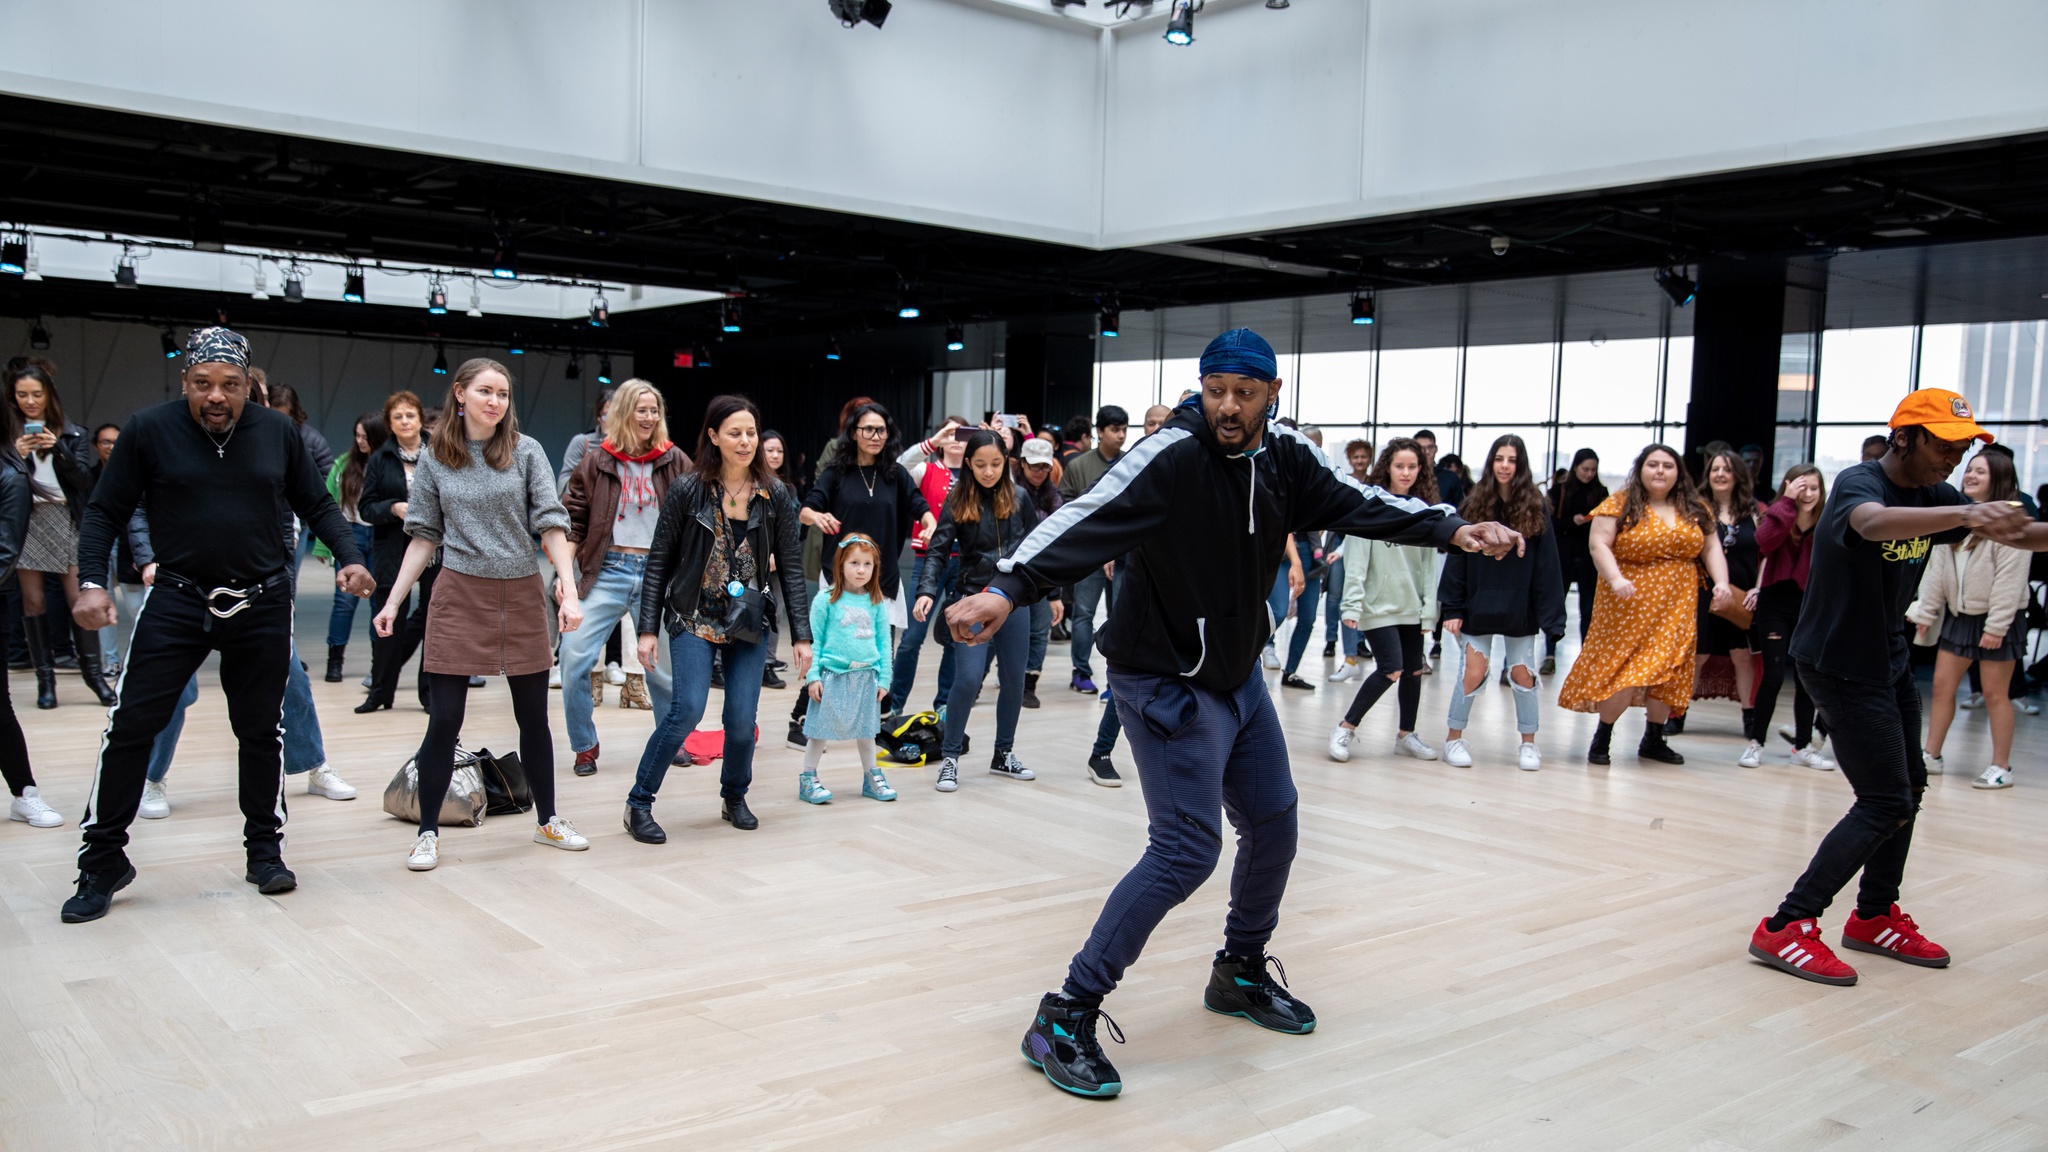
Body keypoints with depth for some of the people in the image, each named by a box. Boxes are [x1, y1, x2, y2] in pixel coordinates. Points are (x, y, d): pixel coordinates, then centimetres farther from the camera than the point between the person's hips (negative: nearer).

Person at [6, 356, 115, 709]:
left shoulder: (72, 434, 7)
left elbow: (85, 479, -2)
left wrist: (58, 449, -15)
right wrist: (16, 454, -17)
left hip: (65, 521, 0)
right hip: (25, 521, 0)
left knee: (79, 598, -4)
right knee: (33, 602, 2)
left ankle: (94, 671, 3)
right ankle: (45, 678, 7)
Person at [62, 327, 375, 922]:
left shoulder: (277, 431, 0)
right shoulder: (149, 430, -5)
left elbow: (316, 505, 10)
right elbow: (104, 512, 0)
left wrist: (349, 557, -6)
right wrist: (90, 582, -13)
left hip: (262, 604, 2)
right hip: (177, 600, -1)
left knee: (261, 731, 10)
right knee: (131, 726, -3)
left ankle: (265, 849, 26)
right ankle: (102, 861, 13)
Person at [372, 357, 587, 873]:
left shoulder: (526, 451, 0)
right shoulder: (434, 459, 3)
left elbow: (551, 524, -5)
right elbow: (424, 536, 8)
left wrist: (569, 590, -15)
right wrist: (393, 602, 4)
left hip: (522, 597, 1)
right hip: (459, 597, 0)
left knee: (534, 718, 11)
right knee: (444, 720, -1)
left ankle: (547, 820, 26)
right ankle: (428, 832, 13)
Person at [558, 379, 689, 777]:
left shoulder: (674, 461, 5)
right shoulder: (595, 462, 4)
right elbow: (573, 520, 4)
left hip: (656, 573, 0)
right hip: (607, 571, 0)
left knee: (663, 663, 5)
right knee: (575, 657, -9)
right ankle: (584, 746, 8)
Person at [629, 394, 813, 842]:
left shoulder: (775, 495, 0)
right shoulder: (687, 490, -6)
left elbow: (791, 567, 2)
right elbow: (659, 562, -2)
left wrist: (801, 635, -1)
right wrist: (648, 629, -6)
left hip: (749, 621, 2)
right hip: (694, 619, -2)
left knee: (742, 720, -1)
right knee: (688, 710, -15)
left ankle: (734, 797, 26)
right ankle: (639, 803, 2)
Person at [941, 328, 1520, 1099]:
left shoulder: (1286, 458, -1)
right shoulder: (1173, 456, -22)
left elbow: (1357, 505, 5)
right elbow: (1092, 521, -34)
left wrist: (1451, 529, -9)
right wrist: (1008, 587, -48)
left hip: (1236, 674, 8)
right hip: (1163, 680, -8)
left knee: (1273, 823, 17)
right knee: (1186, 849, -15)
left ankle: (1240, 975, 40)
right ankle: (1063, 1020, -7)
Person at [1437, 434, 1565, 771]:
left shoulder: (1534, 509, -2)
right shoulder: (1473, 505, -3)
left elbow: (1546, 565, -3)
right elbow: (1456, 560, -3)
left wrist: (1549, 612, -9)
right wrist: (1452, 609, -8)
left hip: (1519, 610, 1)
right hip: (1478, 607, -1)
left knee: (1522, 674, 8)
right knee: (1473, 674, -2)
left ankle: (1528, 744, 22)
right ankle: (1454, 740, 14)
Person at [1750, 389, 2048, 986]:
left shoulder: (1930, 494, 4)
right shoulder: (1858, 483, -22)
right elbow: (1873, 522, -46)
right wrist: (1965, 514, -60)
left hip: (1889, 661, 9)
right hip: (1841, 664, -9)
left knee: (1908, 788, 17)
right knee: (1885, 803, -11)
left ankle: (1875, 916, 31)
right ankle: (1786, 927, -9)